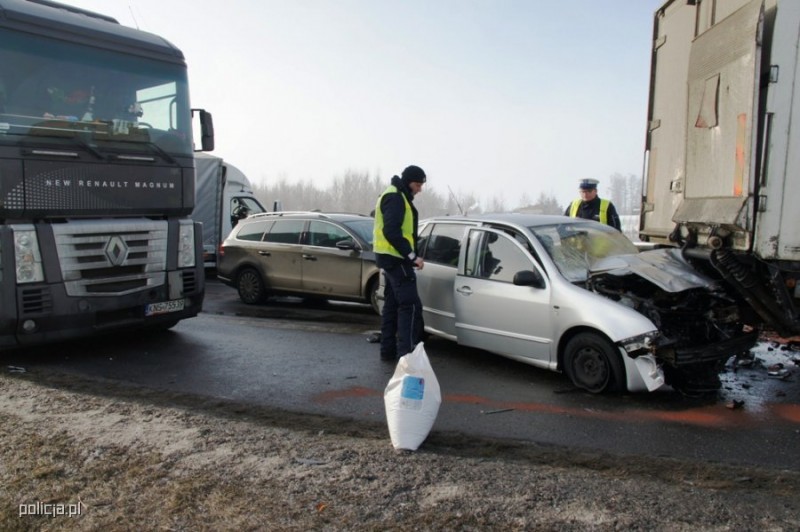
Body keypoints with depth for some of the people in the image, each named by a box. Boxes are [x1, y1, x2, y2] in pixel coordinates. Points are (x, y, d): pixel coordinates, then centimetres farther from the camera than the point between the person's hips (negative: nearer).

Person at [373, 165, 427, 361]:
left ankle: (388, 350, 17)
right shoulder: (395, 197, -14)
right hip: (395, 258, -11)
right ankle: (406, 353, -15)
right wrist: (412, 255, -24)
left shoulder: (397, 196, 20)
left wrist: (410, 256, 13)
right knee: (411, 305, -12)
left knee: (392, 305, 12)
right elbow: (391, 231, -24)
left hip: (391, 258, 11)